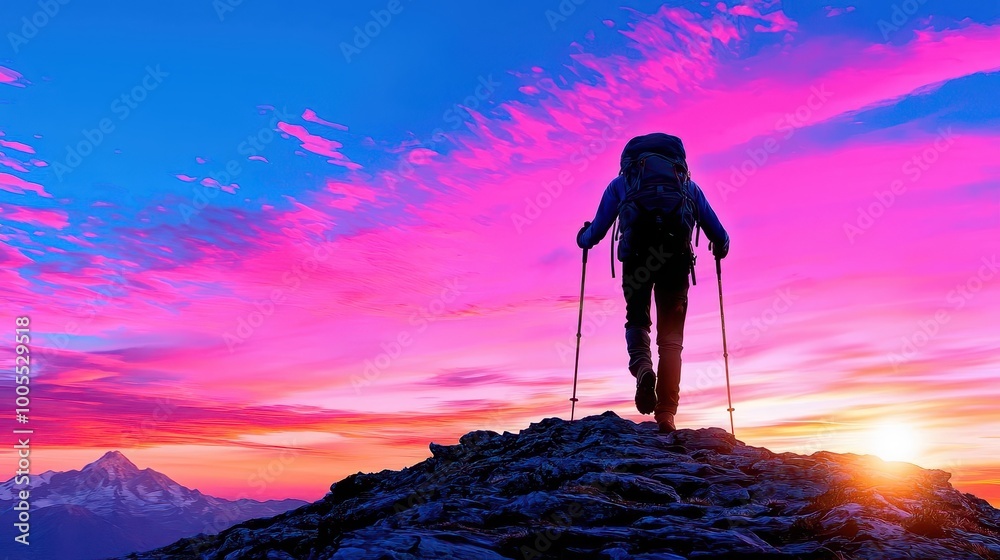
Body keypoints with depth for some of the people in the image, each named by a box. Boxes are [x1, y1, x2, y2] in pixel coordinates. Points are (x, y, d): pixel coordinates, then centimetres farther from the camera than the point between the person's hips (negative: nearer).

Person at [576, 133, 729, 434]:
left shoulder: (621, 182, 26)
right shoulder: (688, 184, 30)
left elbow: (596, 231, 20)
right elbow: (719, 235, 23)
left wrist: (583, 237, 43)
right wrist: (720, 246, 46)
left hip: (637, 253, -1)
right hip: (677, 254, 1)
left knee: (637, 319, 19)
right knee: (671, 335, 7)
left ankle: (642, 367, -12)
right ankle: (666, 412, -3)